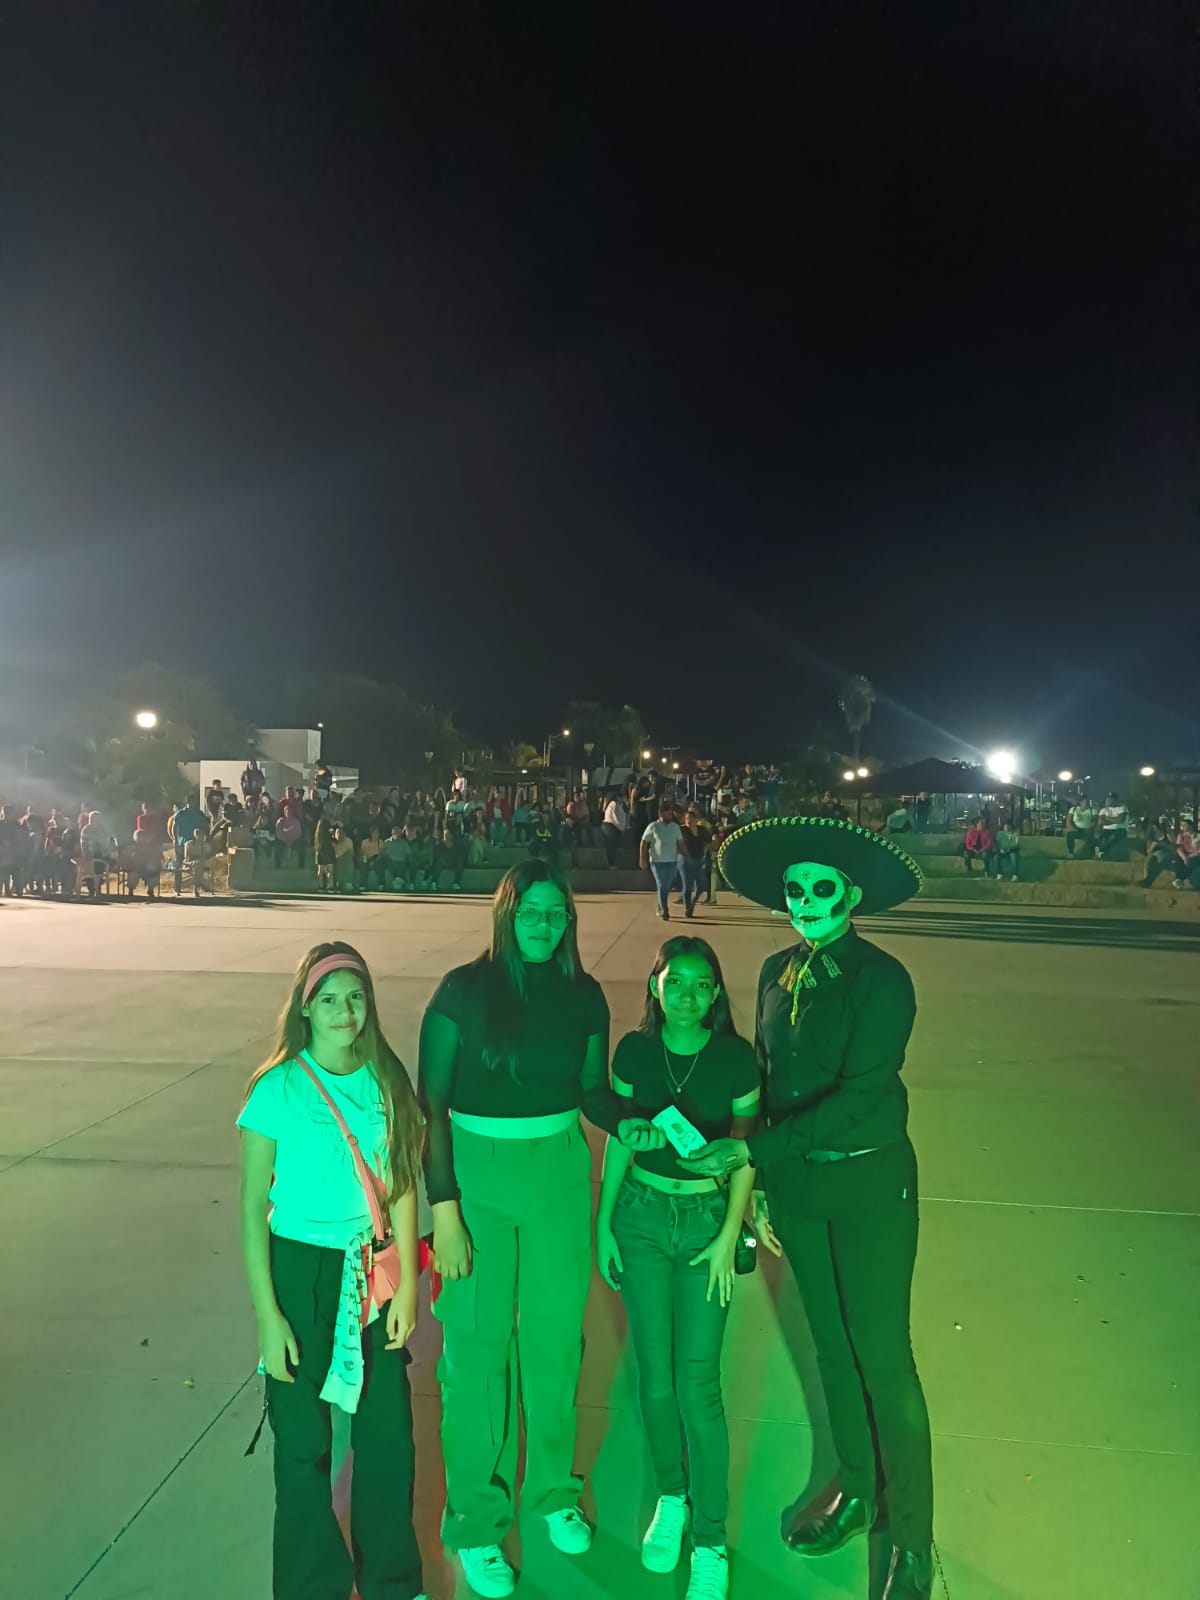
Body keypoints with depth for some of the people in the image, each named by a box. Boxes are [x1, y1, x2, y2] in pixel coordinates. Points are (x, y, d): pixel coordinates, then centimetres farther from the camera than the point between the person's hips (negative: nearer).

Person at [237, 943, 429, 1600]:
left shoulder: (386, 1079, -4)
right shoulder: (277, 1089, -14)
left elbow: (400, 1184, 3)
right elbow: (252, 1206, -9)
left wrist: (407, 1283, 2)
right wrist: (268, 1316, -9)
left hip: (374, 1271, 3)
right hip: (300, 1271, -3)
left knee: (389, 1432, 12)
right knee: (304, 1441, 10)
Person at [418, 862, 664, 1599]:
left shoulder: (583, 994, -2)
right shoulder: (464, 988, -12)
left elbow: (592, 1088, 8)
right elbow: (430, 1102, -11)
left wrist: (625, 1123, -12)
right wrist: (443, 1208, -14)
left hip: (560, 1172, 3)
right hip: (476, 1172, -3)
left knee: (556, 1336, 16)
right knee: (478, 1344, 7)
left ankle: (552, 1488, 40)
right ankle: (476, 1516, 29)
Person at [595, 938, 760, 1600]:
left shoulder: (736, 1058, -11)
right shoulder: (635, 1051, -5)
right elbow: (618, 1140, 4)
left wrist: (729, 1237, -7)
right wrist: (603, 1225, 5)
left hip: (707, 1219, -2)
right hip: (641, 1215, 2)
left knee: (697, 1381, -2)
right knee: (655, 1374, 10)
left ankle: (709, 1542, 16)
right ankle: (670, 1498, 35)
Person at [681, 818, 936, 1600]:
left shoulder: (882, 980, -18)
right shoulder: (777, 972, 0)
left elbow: (858, 1097, -24)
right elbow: (768, 1080, 6)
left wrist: (749, 1150, -24)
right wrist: (761, 1184, 9)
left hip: (868, 1180, -5)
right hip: (795, 1178, 5)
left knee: (882, 1357, 3)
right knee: (831, 1342, 19)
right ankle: (856, 1490, 41)